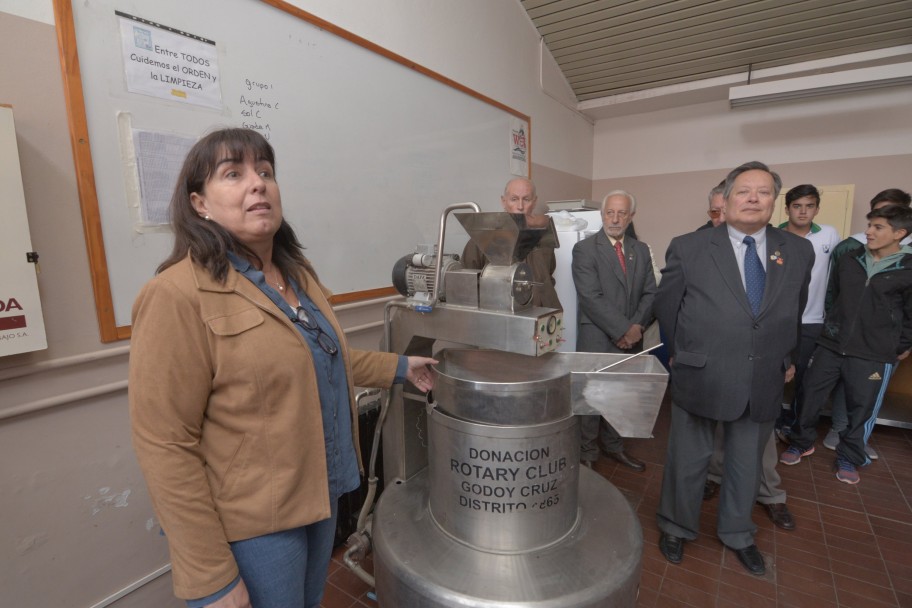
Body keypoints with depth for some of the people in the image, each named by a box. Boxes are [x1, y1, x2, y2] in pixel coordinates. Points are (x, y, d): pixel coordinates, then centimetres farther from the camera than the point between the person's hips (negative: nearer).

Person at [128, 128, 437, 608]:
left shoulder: (296, 275, 4)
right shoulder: (178, 295, -20)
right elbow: (166, 447, -20)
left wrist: (398, 367, 14)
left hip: (319, 497, 8)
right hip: (249, 524, -7)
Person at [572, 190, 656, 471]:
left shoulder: (641, 250, 11)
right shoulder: (585, 249, -7)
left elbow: (649, 293, 8)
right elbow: (591, 298, -14)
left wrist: (636, 327, -8)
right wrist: (622, 330, -15)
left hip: (631, 339, 5)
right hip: (596, 339, -5)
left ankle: (613, 445, 32)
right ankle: (586, 453, 19)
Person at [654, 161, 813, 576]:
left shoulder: (799, 252, 3)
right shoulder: (688, 248, -8)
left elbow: (793, 314, 16)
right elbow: (666, 307, 1)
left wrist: (786, 358, 16)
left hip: (764, 385, 4)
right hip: (700, 379, -3)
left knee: (747, 464, 20)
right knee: (688, 462, 14)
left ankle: (736, 533, 44)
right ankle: (676, 528, 37)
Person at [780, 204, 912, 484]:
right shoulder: (849, 260, 4)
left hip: (874, 354, -2)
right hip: (830, 344, 3)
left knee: (861, 408, 9)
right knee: (810, 395, 7)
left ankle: (849, 458, 28)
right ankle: (801, 442, 27)